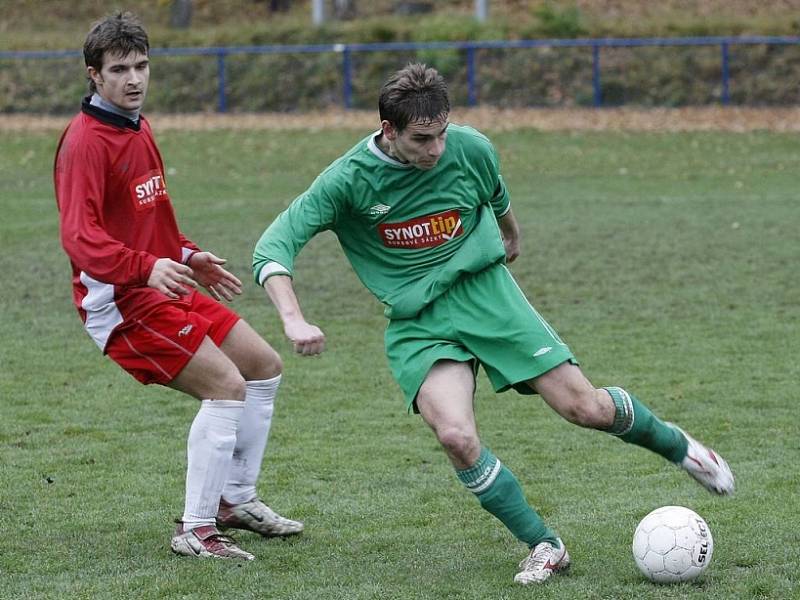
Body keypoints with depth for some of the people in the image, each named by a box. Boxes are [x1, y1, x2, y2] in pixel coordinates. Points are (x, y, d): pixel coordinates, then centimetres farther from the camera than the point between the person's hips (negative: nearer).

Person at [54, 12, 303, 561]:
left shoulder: (138, 128, 13)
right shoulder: (85, 141, -17)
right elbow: (81, 238, -29)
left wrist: (189, 258, 22)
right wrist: (147, 268, -42)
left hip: (166, 288, 10)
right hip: (120, 302, -10)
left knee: (264, 366, 15)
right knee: (226, 385, -20)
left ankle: (235, 501, 26)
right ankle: (196, 531, -14)